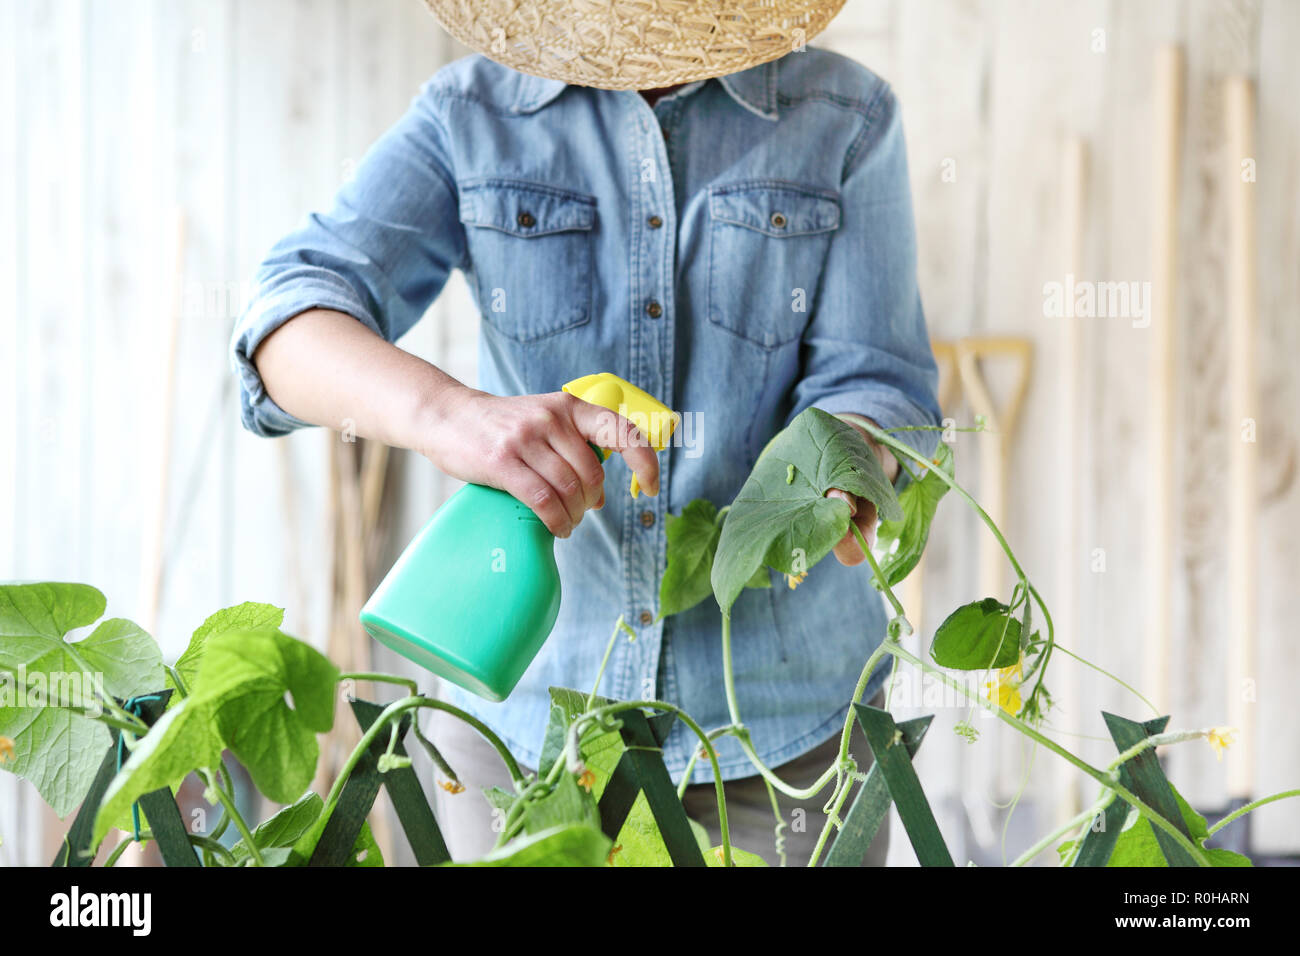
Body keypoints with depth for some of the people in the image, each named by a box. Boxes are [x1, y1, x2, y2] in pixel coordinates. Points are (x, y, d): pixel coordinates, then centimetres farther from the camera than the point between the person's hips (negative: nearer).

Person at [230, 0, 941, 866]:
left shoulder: (846, 119, 0)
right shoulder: (471, 115, -2)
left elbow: (873, 381, -5)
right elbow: (291, 319, -15)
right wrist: (451, 413, -37)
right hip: (526, 695, 0)